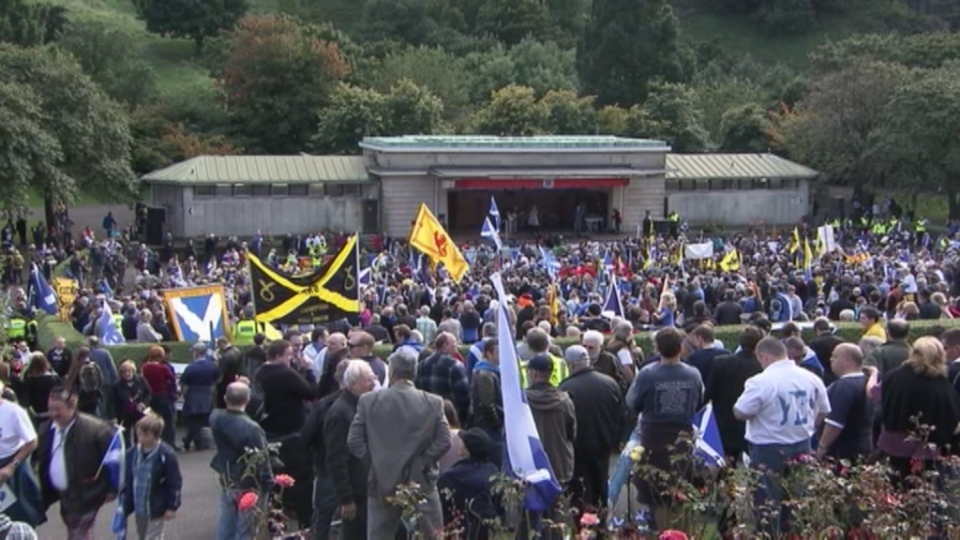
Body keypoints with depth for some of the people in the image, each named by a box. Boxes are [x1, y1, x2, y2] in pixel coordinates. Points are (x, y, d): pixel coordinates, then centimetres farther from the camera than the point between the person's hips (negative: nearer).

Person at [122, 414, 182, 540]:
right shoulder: (132, 454, -2)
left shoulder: (166, 455, -18)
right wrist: (125, 506, 9)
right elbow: (128, 482, 7)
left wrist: (172, 506, -11)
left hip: (156, 509, -6)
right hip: (139, 508, 6)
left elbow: (174, 483, -12)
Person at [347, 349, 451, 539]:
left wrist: (374, 462, 5)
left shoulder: (368, 401, -3)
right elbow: (443, 442, -10)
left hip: (382, 483, 1)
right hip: (421, 482, -1)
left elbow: (354, 441, -4)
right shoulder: (433, 403, -4)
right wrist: (422, 463, -2)